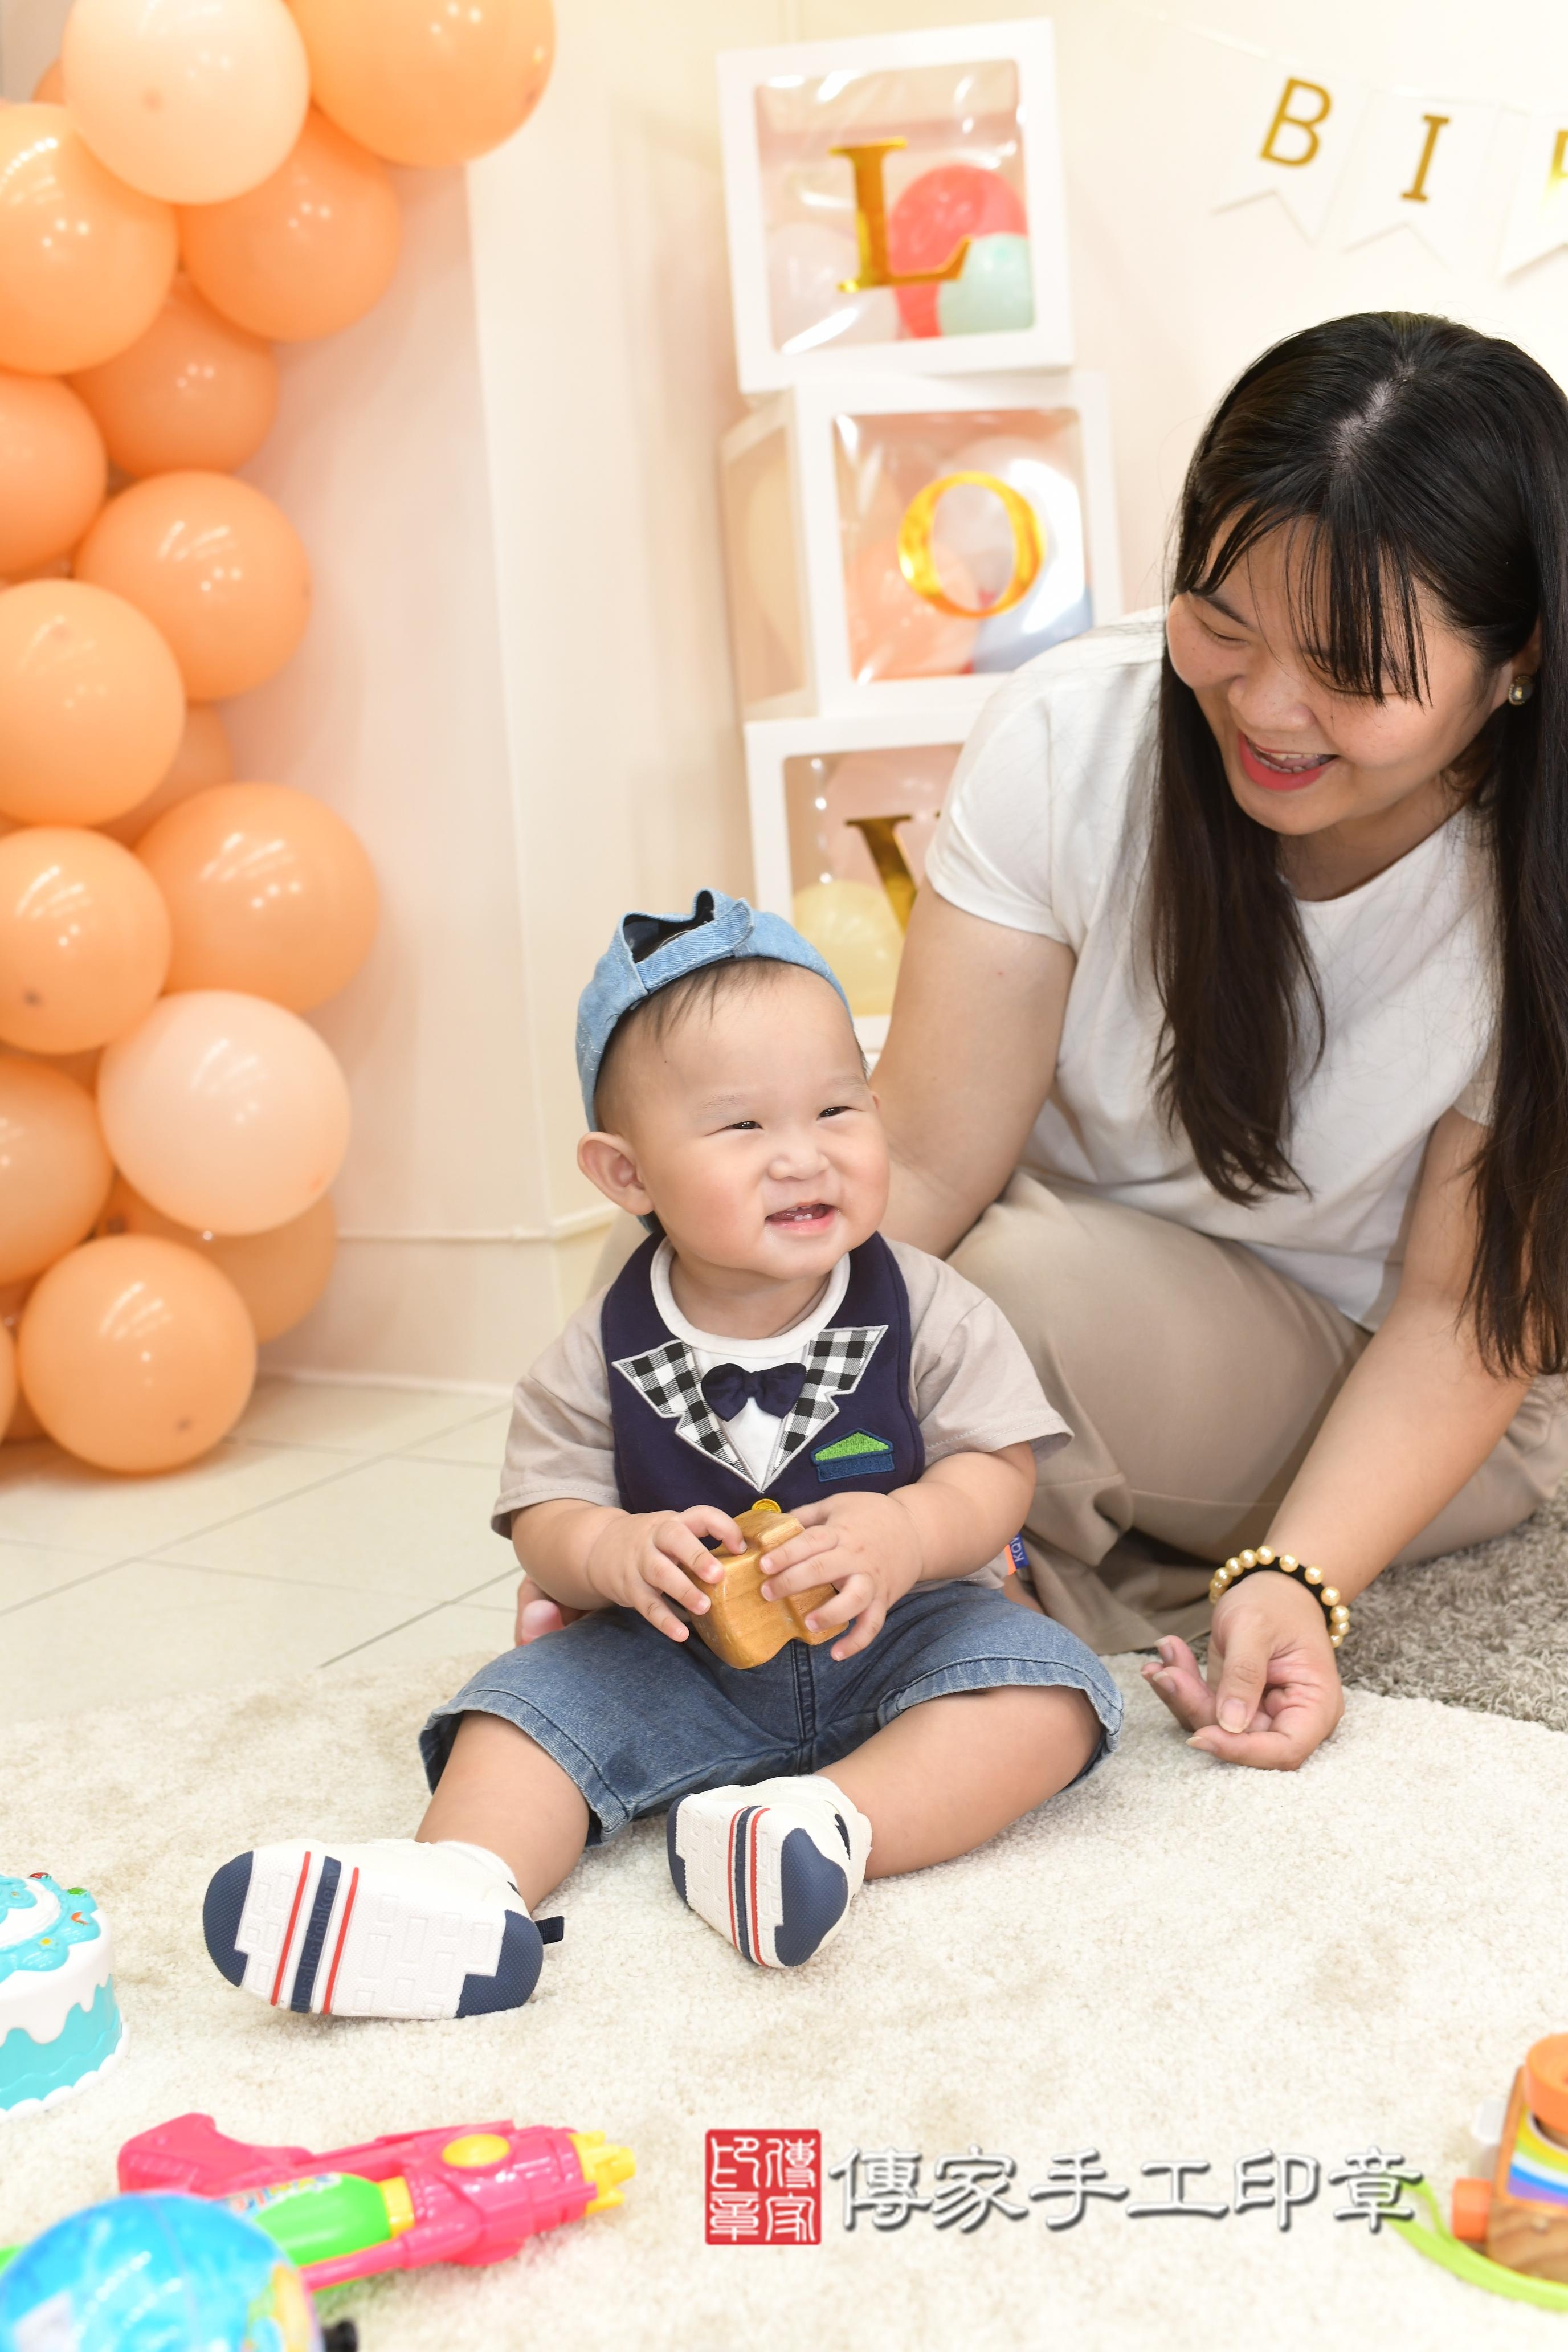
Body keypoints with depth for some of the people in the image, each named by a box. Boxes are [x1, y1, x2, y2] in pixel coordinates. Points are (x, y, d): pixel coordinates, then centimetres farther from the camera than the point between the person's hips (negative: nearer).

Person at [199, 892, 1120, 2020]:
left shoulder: (930, 1313, -9)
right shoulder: (603, 1354, -6)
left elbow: (999, 1471, -9)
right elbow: (544, 1519, -4)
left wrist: (906, 1533, -31)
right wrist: (615, 1553, -27)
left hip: (896, 1636, -1)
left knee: (1047, 1689, -25)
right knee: (532, 1695, -16)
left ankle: (829, 1824, -39)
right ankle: (464, 1883, -37)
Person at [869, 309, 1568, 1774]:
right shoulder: (1068, 739, -19)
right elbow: (917, 1165, -21)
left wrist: (1299, 1580, -32)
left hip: (1389, 1397, -3)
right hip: (1088, 1301, 4)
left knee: (1030, 1277, -34)